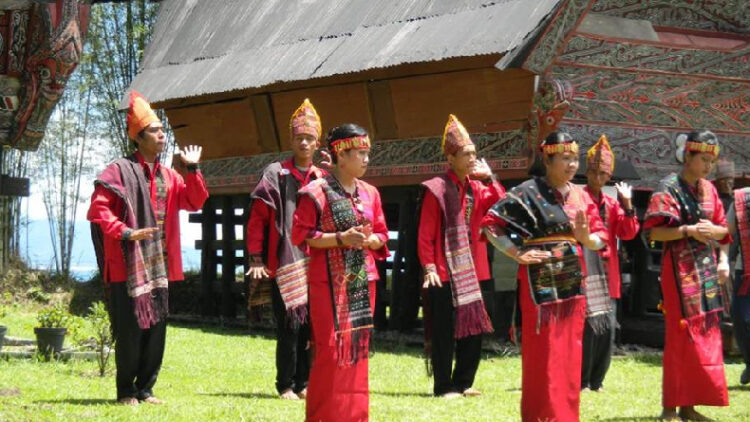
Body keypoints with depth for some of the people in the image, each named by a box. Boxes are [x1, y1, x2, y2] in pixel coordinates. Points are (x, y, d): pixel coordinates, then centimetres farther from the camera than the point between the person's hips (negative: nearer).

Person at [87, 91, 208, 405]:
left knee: (156, 331, 7)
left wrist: (192, 170, -1)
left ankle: (145, 388, 17)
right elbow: (97, 209, -10)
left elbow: (195, 202, 10)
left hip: (159, 267, 6)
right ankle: (126, 391, 7)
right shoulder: (120, 171, -5)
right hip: (128, 265, -6)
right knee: (129, 331, -4)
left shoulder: (168, 176, 15)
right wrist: (126, 232, -21)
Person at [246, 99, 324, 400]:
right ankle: (286, 385, 3)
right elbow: (257, 219, -2)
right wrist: (257, 259, -7)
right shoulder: (275, 174, 1)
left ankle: (304, 383, 15)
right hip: (284, 265, -4)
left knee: (312, 326, 5)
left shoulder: (323, 180, 11)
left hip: (314, 265, 4)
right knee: (290, 327, -6)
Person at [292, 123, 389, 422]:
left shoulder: (370, 193, 10)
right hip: (329, 282, -6)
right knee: (330, 348, -7)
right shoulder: (316, 192, -8)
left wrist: (370, 240, -8)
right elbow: (300, 235, -11)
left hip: (362, 281, 6)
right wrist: (341, 238, -20)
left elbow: (382, 235, 15)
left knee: (357, 347, 9)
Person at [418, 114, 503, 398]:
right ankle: (443, 387, 5)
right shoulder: (437, 189, -7)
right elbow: (425, 233, -9)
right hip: (445, 272, -7)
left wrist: (489, 178, -9)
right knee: (444, 332, -2)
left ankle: (463, 383, 20)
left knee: (473, 329, 9)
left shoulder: (477, 187, 11)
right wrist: (428, 266, -15)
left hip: (472, 271, 7)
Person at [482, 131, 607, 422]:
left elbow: (601, 238, 12)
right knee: (543, 355, -5)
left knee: (570, 354, 9)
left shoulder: (581, 196, 11)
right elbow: (490, 224, -8)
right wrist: (517, 254, -14)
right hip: (541, 283, -6)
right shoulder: (529, 192, -7)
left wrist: (585, 237, -10)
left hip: (573, 283, 6)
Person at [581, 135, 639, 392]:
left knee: (608, 327, 5)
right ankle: (580, 381, -1)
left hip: (606, 274, 6)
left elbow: (629, 233, 5)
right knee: (589, 326, -10)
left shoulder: (612, 204, 16)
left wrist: (627, 203, -1)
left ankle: (596, 380, 15)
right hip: (583, 271, -6)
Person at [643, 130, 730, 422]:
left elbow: (722, 228, 16)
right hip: (681, 269, -7)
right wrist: (689, 230, -23)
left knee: (705, 335, 7)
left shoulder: (708, 189, 11)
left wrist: (723, 259, -3)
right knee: (681, 335, -7)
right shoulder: (669, 188, -8)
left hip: (707, 267, 7)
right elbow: (654, 232, -14)